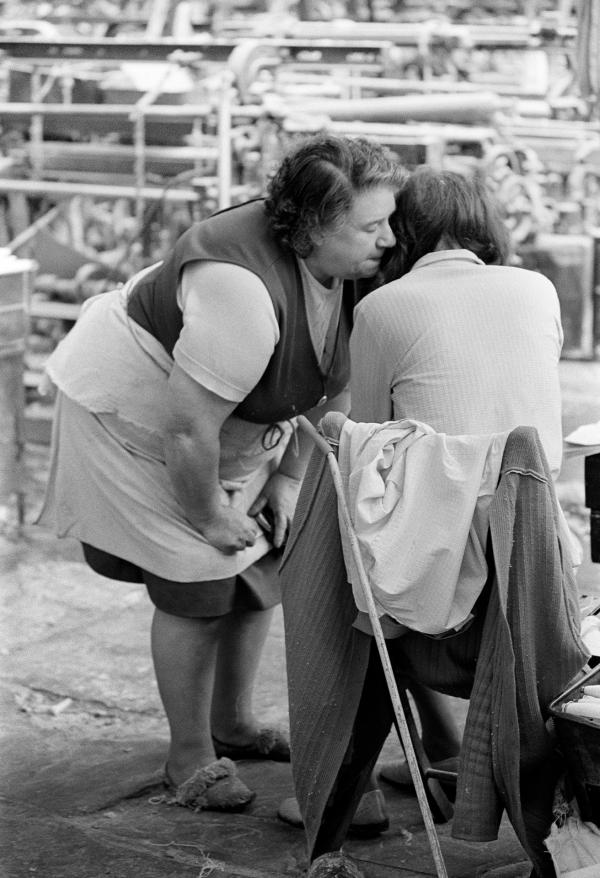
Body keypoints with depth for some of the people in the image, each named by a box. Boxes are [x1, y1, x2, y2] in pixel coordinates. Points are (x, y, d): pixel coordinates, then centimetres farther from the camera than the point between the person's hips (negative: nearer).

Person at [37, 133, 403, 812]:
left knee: (262, 563, 8)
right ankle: (190, 757, 9)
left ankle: (232, 724, 29)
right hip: (133, 412, -8)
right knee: (198, 585, -9)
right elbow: (190, 430, -35)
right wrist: (207, 516, -20)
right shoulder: (243, 290, -40)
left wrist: (288, 479, 1)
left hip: (227, 422, 8)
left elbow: (334, 380, 1)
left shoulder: (344, 267, -14)